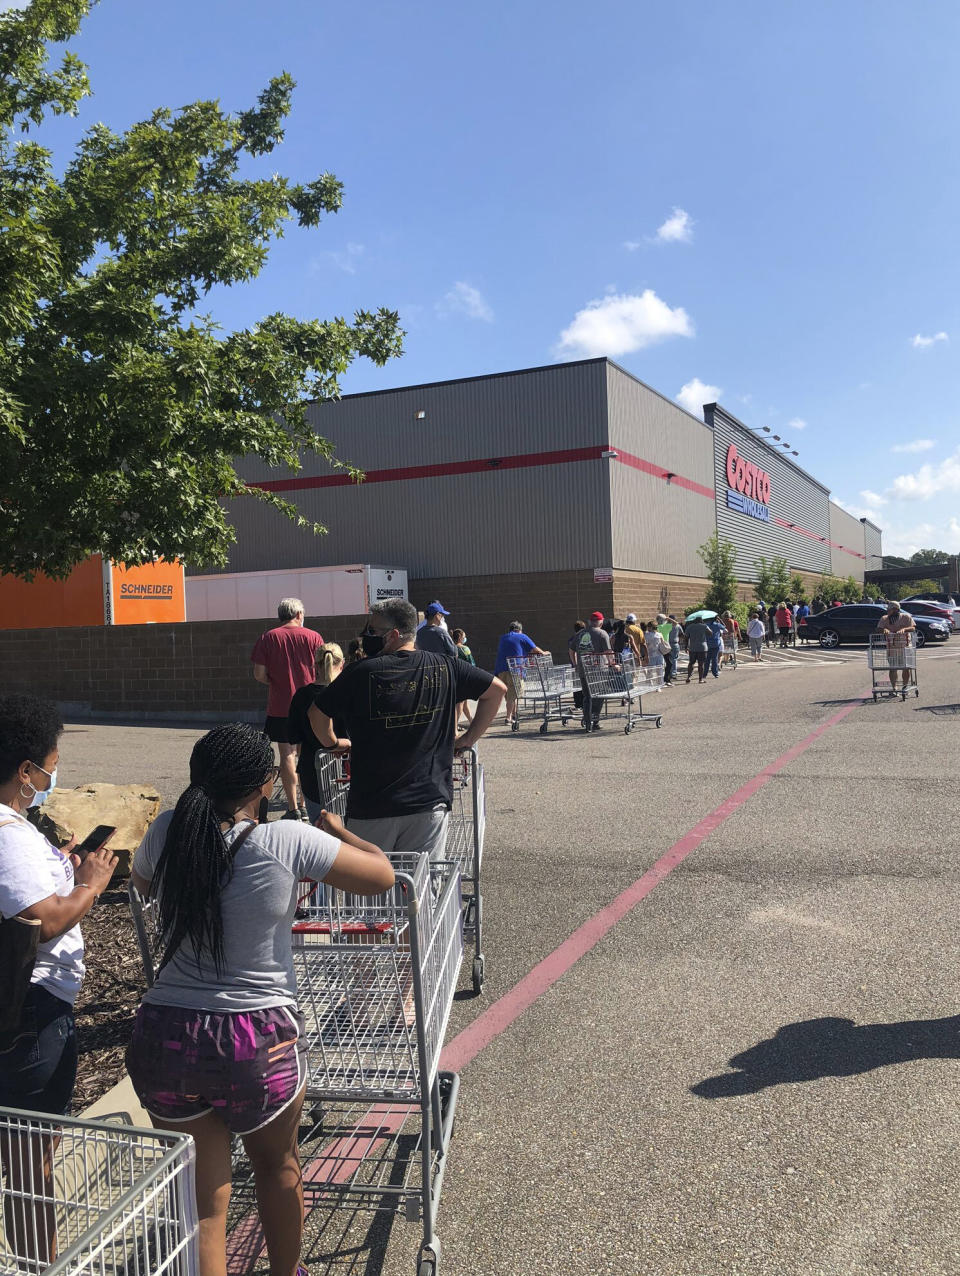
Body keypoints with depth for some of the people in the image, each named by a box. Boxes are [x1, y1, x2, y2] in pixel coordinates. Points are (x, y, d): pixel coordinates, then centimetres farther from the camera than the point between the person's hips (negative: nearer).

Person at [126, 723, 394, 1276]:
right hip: (260, 1041, -2)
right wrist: (336, 830, 10)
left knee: (201, 1200, 17)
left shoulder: (166, 833, -6)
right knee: (277, 1165, 26)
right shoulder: (288, 842, -17)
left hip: (164, 1038, 2)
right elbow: (381, 877, -6)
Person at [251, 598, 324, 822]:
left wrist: (276, 683, 12)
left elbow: (259, 674, -6)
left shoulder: (267, 638, -2)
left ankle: (293, 809, 6)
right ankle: (307, 805, 16)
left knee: (287, 755, 5)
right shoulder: (312, 636, -2)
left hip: (280, 707, -1)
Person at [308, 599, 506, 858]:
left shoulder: (360, 673, -6)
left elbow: (318, 711, 3)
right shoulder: (445, 667, 3)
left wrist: (332, 743, 22)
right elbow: (497, 689, 10)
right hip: (431, 800, 2)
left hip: (370, 807, -2)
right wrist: (467, 739, 14)